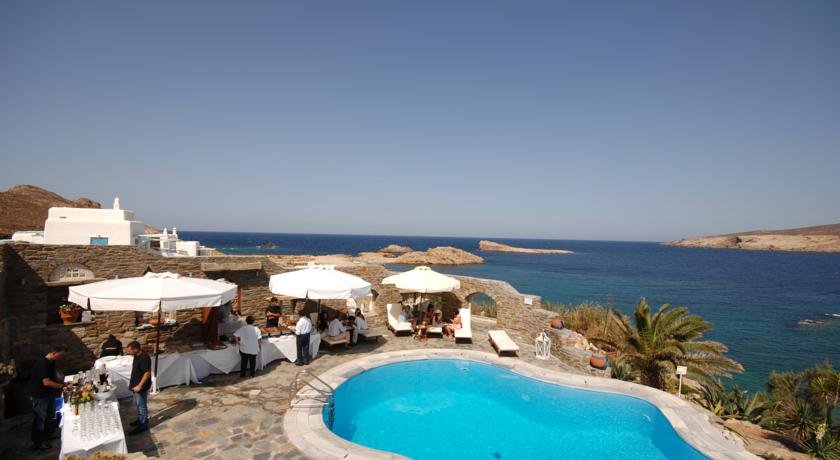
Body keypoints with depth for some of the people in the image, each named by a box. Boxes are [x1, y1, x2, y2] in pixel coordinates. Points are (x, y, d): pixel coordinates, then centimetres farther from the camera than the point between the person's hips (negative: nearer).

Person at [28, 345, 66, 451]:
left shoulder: (52, 362, 1)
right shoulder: (42, 364, -28)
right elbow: (46, 382, -31)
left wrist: (62, 383, 1)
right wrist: (61, 386, -23)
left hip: (49, 393, 9)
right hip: (39, 395, -9)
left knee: (50, 415, 21)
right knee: (40, 418, 3)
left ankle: (48, 434, 39)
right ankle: (37, 443, 16)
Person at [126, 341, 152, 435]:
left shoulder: (144, 358, -27)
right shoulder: (137, 356, 3)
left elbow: (147, 373, -27)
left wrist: (139, 386, -25)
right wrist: (132, 382, 20)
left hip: (141, 387, -10)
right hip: (136, 385, 10)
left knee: (142, 405, 3)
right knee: (137, 404, 23)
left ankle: (143, 425, 15)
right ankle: (140, 419, 39)